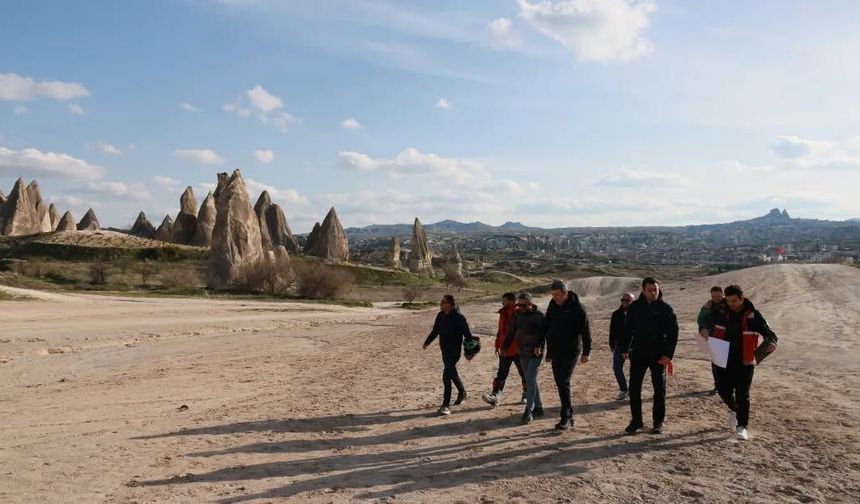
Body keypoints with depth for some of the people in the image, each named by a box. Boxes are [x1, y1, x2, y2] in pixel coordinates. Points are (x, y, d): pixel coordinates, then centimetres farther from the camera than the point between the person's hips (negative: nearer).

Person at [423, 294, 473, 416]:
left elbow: (467, 334, -14)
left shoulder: (459, 317, -17)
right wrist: (427, 342, 12)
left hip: (454, 351, -8)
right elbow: (435, 331, 18)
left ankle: (446, 405, -10)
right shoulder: (440, 316, 4)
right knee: (452, 372, 21)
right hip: (444, 350, 8)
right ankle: (462, 393, 44)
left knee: (447, 375, -14)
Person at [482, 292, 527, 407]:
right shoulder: (503, 313, 11)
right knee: (501, 374, -1)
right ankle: (495, 396, -7)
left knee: (524, 373, 10)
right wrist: (498, 345, 18)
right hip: (504, 350, 6)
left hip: (518, 350, -6)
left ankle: (526, 395, 25)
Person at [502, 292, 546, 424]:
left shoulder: (538, 316, -8)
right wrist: (504, 347, 10)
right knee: (531, 381, 12)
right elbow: (511, 332, 12)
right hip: (523, 353, 6)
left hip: (535, 354, -6)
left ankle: (529, 411, -10)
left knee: (530, 380, -13)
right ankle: (538, 408, 23)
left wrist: (539, 346, -29)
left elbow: (544, 333, -14)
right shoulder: (518, 315, 8)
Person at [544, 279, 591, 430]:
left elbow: (586, 331, -10)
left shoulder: (577, 308, -11)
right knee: (560, 384, 8)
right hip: (556, 352, 6)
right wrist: (548, 352, 16)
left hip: (572, 351, -6)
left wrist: (586, 352, -13)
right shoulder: (552, 306, 6)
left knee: (564, 382, -13)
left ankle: (566, 418, -5)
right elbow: (547, 329, 14)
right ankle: (570, 415, 20)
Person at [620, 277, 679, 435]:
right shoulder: (635, 307, 1)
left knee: (659, 390, 6)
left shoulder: (666, 308, -5)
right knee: (634, 388, 3)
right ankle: (636, 421, 16)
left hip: (658, 355, -2)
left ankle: (658, 422, 19)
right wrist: (624, 349, 5)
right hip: (638, 354, 2)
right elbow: (627, 328, 8)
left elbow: (673, 332, -7)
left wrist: (668, 354, -14)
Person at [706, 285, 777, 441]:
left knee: (742, 395, 0)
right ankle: (733, 409, 40)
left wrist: (771, 343, -31)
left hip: (744, 362, -3)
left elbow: (768, 333, -11)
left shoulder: (753, 315, -11)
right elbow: (708, 322, 16)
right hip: (724, 360, 3)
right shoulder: (720, 311, -4)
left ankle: (742, 426, 12)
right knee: (724, 390, 8)